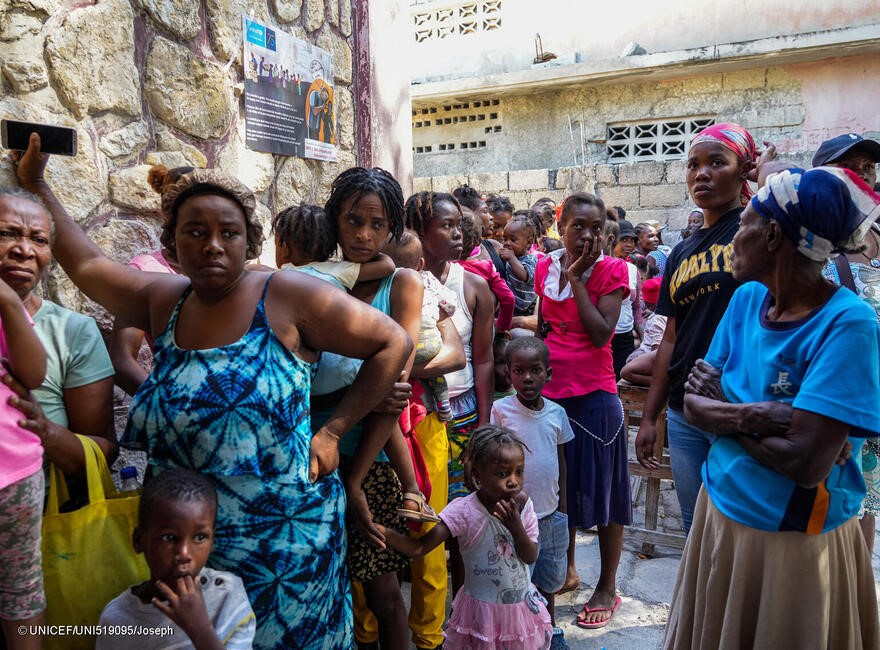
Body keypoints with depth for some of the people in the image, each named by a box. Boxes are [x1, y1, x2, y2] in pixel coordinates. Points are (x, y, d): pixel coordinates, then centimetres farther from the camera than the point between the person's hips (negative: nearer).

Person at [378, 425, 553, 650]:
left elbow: (531, 557, -7)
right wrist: (383, 533, -41)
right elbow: (419, 548, -25)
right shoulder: (464, 511, -21)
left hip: (522, 604, 4)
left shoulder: (522, 504, -9)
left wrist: (516, 526, -24)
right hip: (483, 610, -4)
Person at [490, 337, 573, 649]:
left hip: (551, 513, 4)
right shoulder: (501, 410, -13)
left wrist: (562, 504, 10)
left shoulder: (556, 412, -2)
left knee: (548, 576, 20)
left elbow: (560, 459, 8)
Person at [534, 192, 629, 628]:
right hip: (551, 391, 5)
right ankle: (565, 570, 37)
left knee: (602, 487, 6)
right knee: (558, 485, 17)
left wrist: (577, 279, -16)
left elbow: (602, 334, -18)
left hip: (594, 395, -5)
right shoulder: (545, 268, 6)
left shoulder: (611, 270, -7)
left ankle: (607, 588, 24)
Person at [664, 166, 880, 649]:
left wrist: (724, 411, -13)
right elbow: (694, 404, -4)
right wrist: (753, 416, -22)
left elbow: (806, 464, -28)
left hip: (795, 543, -6)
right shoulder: (747, 299, -2)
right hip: (720, 514, 6)